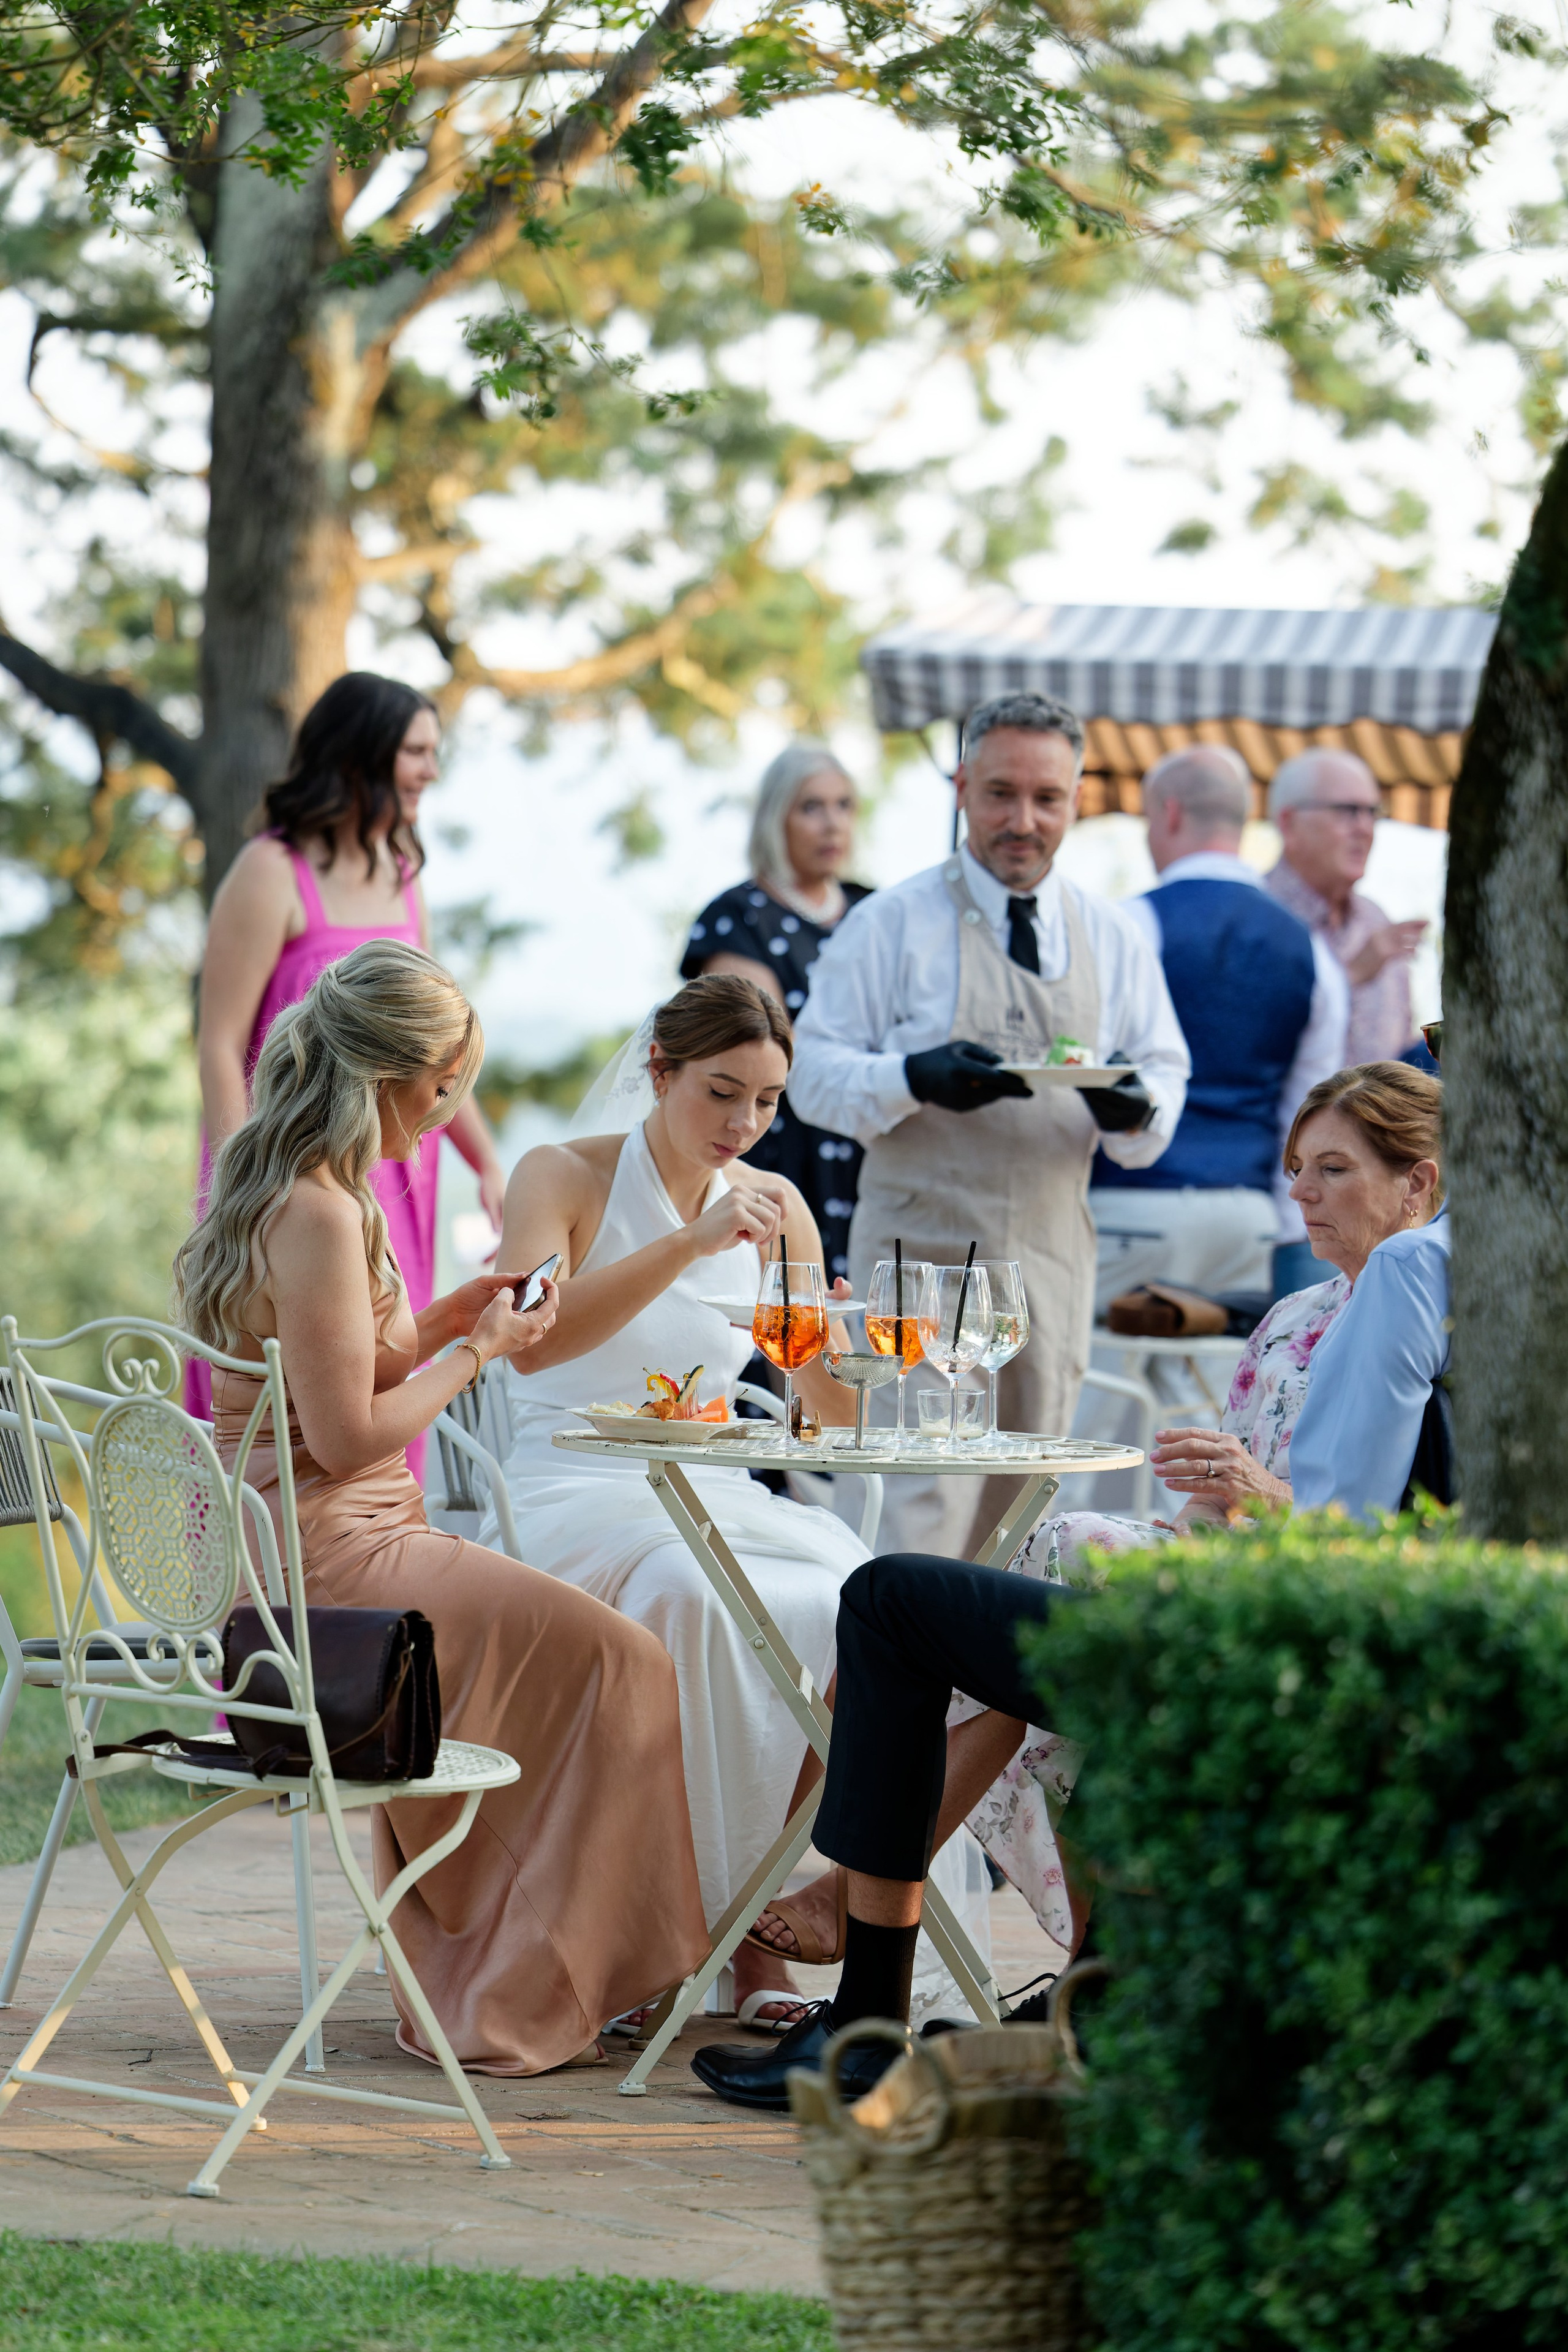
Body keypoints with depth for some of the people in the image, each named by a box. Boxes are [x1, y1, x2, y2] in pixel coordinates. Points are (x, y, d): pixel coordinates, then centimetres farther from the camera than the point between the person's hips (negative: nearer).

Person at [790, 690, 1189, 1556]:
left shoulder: (1114, 940, 13)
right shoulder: (890, 924, 2)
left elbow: (1166, 1073, 12)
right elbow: (814, 1071, -2)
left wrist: (1135, 1108, -13)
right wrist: (917, 1080, -21)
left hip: (1052, 1252, 4)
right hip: (922, 1249, -4)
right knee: (929, 1497, -14)